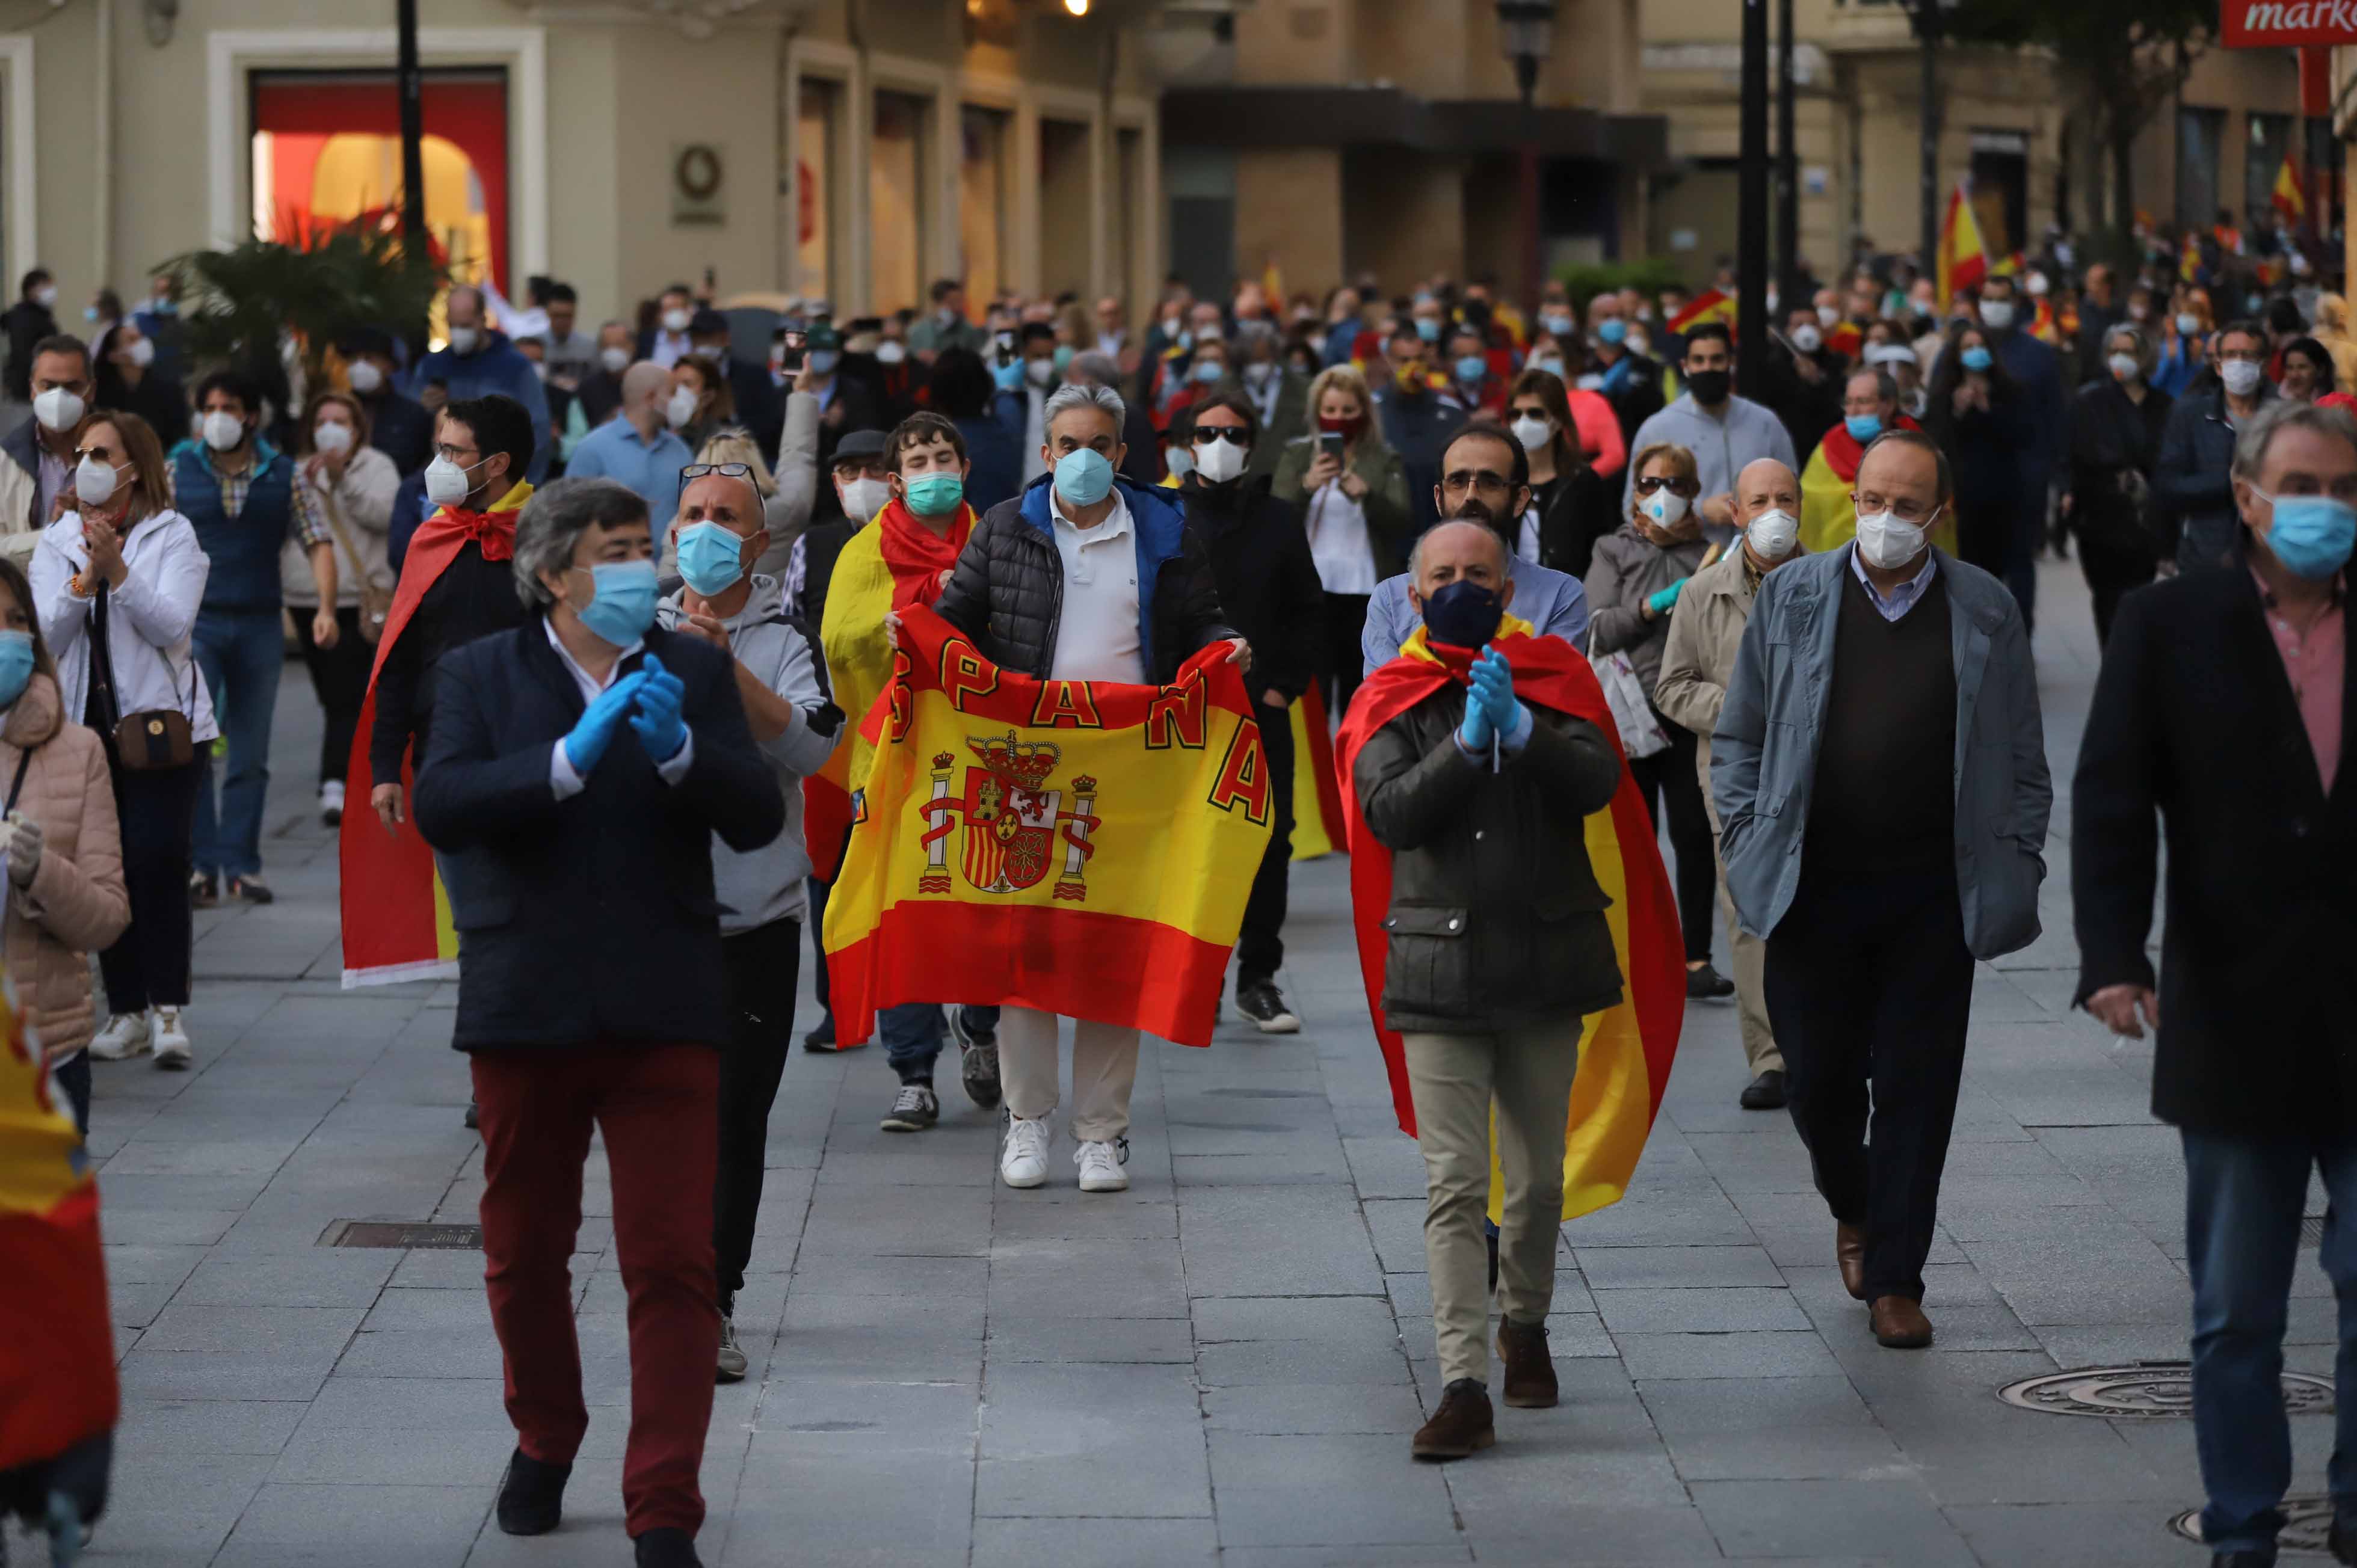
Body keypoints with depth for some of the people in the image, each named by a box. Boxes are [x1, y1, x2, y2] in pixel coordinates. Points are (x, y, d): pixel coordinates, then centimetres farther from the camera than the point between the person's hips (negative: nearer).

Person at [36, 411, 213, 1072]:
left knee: (158, 862, -12)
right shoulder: (58, 541, 9)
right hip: (84, 721, 4)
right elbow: (47, 636, -2)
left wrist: (118, 570, -23)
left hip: (160, 719, -4)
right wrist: (87, 579, -17)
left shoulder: (172, 535, -1)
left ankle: (166, 1008, -10)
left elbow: (172, 627, -14)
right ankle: (126, 1011, 9)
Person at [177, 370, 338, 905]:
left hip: (260, 626, 2)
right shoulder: (179, 471, 3)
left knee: (250, 756, 5)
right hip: (195, 621, -2)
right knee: (192, 744, -11)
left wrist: (325, 608, -12)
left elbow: (318, 543, 1)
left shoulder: (285, 476, 5)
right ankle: (200, 865, -6)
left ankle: (240, 866, 12)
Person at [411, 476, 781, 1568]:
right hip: (527, 1011, 1)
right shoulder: (482, 676, 1)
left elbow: (758, 819, -5)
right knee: (525, 1253, 15)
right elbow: (440, 806, -15)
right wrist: (569, 760, -26)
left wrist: (680, 749, -22)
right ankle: (544, 1440, 39)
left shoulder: (692, 671, 4)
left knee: (672, 1267, -6)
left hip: (663, 1014, 0)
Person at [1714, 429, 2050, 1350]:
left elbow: (2023, 759, 9)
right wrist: (1748, 843, 1)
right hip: (1812, 888, 1)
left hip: (1933, 894, 0)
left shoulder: (1986, 612, 5)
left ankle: (1895, 1279, 10)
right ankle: (1854, 1212, 35)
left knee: (1917, 1089, 1)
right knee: (1818, 1076, 5)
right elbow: (1738, 738, 11)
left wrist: (2016, 870, 2)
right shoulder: (1790, 599, 6)